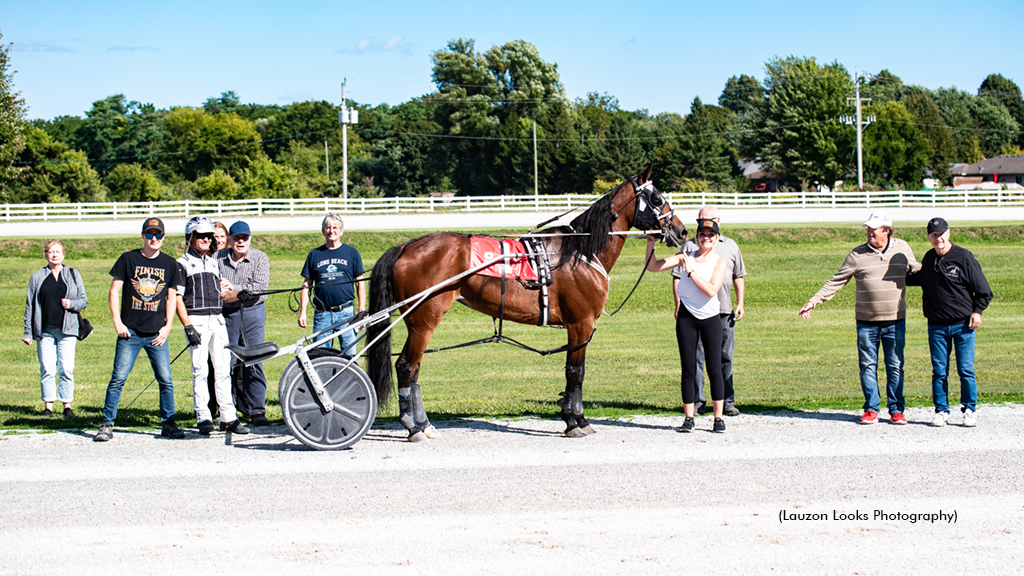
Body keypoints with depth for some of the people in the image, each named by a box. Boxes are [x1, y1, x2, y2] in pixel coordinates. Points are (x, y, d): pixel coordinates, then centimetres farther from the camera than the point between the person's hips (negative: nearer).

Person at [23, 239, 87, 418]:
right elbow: (30, 305, 11)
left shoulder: (73, 275, 12)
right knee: (47, 369, -2)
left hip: (67, 329, 0)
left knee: (66, 369, -5)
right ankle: (48, 406, 4)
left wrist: (71, 304, -10)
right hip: (44, 330, 0)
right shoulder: (37, 277, 10)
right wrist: (28, 332, 6)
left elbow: (84, 300, 12)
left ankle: (67, 405, 4)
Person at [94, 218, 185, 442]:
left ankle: (168, 423, 11)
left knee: (166, 380, 0)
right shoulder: (128, 259, 3)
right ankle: (107, 424, 2)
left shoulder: (169, 264, 10)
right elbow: (114, 291, 4)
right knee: (118, 378, -5)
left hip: (157, 333, 2)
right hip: (130, 331, -2)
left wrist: (168, 326, 3)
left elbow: (171, 297, 13)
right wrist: (117, 322, -4)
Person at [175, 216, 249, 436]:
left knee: (223, 369, 2)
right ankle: (203, 418, 0)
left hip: (217, 320, 5)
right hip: (196, 320, -5)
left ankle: (228, 417, 4)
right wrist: (188, 326, -14)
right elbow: (178, 298, -5)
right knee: (200, 370, -5)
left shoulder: (214, 263, 20)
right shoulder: (182, 264, 1)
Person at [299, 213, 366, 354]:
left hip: (346, 312, -1)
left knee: (349, 355, -1)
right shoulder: (314, 255, 10)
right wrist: (302, 311, 3)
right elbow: (306, 285, 12)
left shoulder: (351, 253, 8)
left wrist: (362, 311, 0)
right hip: (322, 314, 1)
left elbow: (360, 284, 8)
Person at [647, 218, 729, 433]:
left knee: (714, 368, 0)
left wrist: (691, 271, -17)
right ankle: (688, 418, 10)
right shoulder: (686, 256, 4)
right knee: (688, 369, 4)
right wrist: (651, 245, -13)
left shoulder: (720, 262, -1)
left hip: (710, 318, -1)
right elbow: (653, 267, 0)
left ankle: (718, 417, 10)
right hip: (687, 317, 1)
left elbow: (711, 290, -17)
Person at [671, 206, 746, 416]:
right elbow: (677, 277, 3)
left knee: (725, 358, 5)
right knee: (695, 357, 0)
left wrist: (740, 303, 7)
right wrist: (678, 304, -6)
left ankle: (727, 401, 12)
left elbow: (739, 277, 17)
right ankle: (697, 401, 8)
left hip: (724, 312, 2)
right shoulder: (690, 246, 4)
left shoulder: (730, 246, 12)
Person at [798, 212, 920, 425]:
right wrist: (813, 301, -4)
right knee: (868, 366, 2)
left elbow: (916, 272, 22)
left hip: (895, 320, 1)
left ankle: (896, 409, 11)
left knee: (895, 366, 3)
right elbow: (836, 282, 2)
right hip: (866, 321, -1)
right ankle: (871, 409, 10)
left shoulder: (902, 249, 5)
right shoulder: (857, 255, 0)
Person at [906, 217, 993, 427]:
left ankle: (970, 410, 9)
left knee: (966, 370, -2)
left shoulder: (964, 257, -5)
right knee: (939, 371, 4)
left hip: (963, 325, -3)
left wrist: (977, 311, -7)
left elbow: (983, 290, 1)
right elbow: (920, 279, 31)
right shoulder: (928, 259, 8)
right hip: (936, 326, 3)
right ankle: (941, 411, 12)